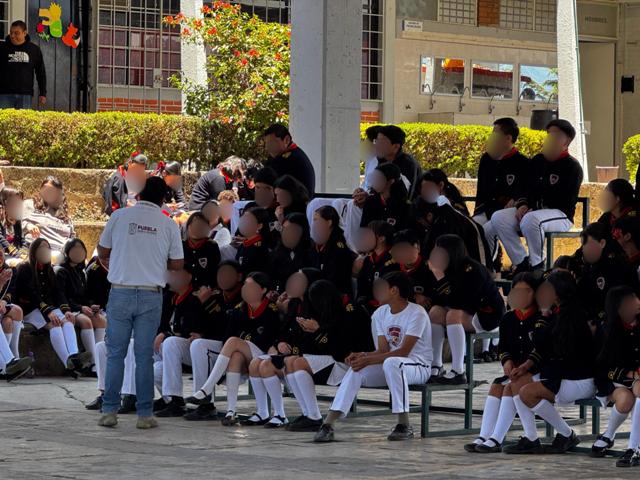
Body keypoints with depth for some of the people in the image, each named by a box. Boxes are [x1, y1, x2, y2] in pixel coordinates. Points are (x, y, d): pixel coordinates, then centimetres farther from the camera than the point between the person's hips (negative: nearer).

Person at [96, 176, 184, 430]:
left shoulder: (120, 216, 0)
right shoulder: (169, 225, 1)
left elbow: (102, 252, 10)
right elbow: (178, 264, 6)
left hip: (121, 293, 0)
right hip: (151, 296, 0)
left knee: (115, 354, 6)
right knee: (144, 356, 5)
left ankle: (110, 411, 4)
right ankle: (144, 414, 4)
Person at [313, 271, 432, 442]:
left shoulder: (416, 313, -16)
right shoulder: (380, 313, 7)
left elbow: (403, 351, -23)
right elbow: (383, 350, 4)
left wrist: (368, 360, -27)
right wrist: (362, 356, -17)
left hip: (419, 366, -7)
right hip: (390, 366, 7)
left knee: (391, 362, -39)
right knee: (355, 371, -17)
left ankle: (404, 425, -32)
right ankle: (328, 425, -22)